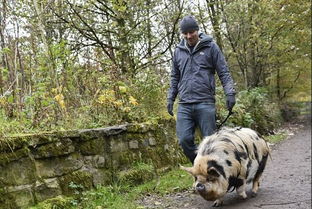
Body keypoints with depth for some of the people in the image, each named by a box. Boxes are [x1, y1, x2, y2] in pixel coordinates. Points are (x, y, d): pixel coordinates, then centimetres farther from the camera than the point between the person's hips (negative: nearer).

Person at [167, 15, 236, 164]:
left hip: (205, 103, -3)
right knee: (184, 140, -4)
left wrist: (230, 93, -9)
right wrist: (170, 98, 15)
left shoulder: (210, 47, 4)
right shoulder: (178, 51, 15)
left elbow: (223, 72, 2)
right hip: (184, 105, 4)